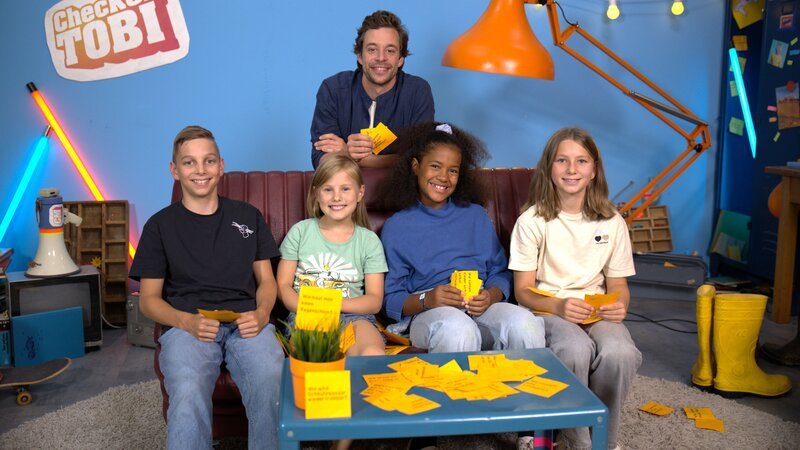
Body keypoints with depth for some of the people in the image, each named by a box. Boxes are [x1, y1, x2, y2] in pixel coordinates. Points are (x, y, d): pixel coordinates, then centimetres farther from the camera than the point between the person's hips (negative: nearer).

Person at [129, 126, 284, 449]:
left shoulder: (247, 216, 20)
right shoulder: (160, 225, 14)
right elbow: (149, 299, 12)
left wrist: (262, 313, -4)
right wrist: (188, 322, -9)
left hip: (245, 324, 1)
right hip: (185, 326, -1)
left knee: (273, 386, -32)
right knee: (188, 396, -35)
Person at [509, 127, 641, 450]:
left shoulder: (612, 222, 6)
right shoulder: (532, 221, -3)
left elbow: (618, 284, 12)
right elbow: (523, 290, -3)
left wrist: (620, 305, -13)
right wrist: (559, 306, -23)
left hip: (597, 312, 3)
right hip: (547, 310, -2)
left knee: (619, 353, -32)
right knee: (577, 349, -36)